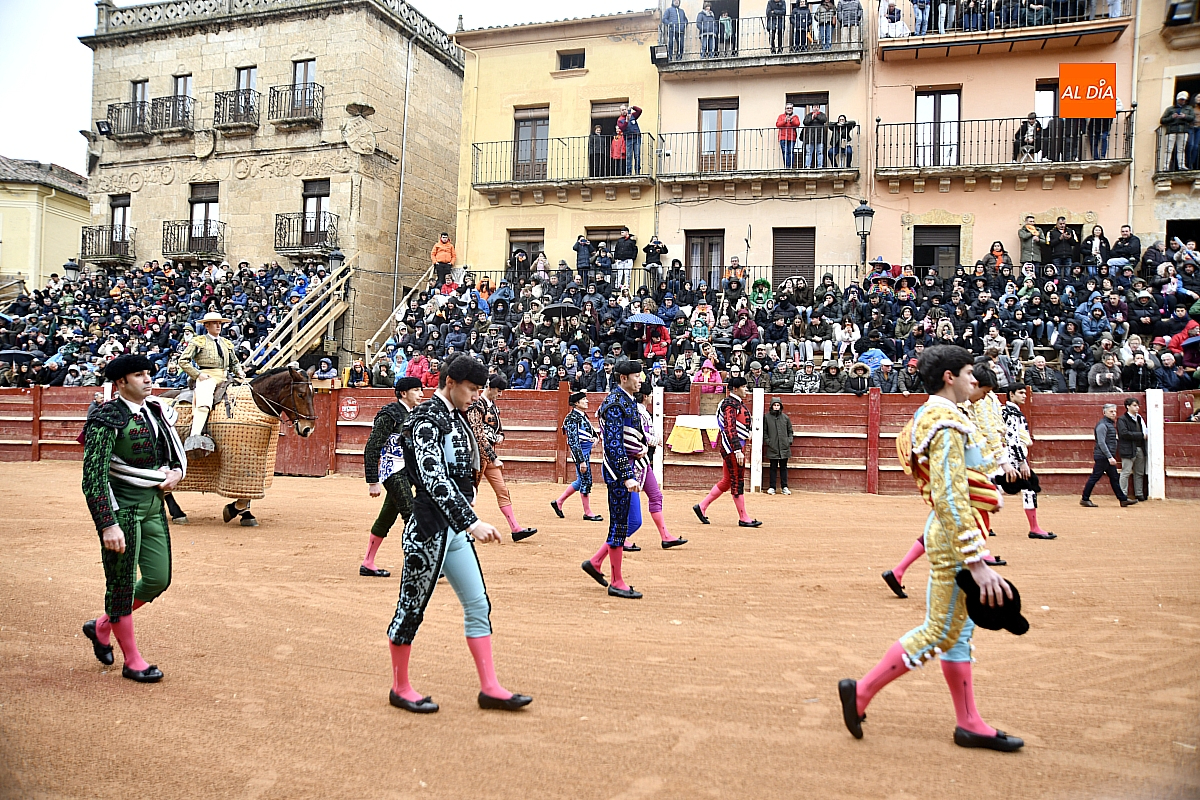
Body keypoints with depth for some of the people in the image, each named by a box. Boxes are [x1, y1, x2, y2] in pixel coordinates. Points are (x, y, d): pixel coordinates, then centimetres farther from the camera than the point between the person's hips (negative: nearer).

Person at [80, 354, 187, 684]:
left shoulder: (157, 412, 8)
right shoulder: (107, 419, -14)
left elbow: (177, 452, 23)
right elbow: (93, 478, -19)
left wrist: (176, 473, 0)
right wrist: (108, 525, -24)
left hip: (154, 505, 8)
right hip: (121, 508, -7)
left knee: (159, 579, 10)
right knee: (122, 583, 5)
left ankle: (102, 626, 34)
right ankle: (132, 661, 19)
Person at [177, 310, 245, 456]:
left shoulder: (227, 343, 23)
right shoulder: (198, 341, 9)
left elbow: (234, 362, 29)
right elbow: (183, 361, 3)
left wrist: (239, 371, 6)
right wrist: (198, 374, -8)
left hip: (224, 378, 6)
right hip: (206, 377, -6)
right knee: (203, 402, -31)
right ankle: (195, 438, -42)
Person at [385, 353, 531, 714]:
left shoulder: (456, 417, 13)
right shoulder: (427, 419, -15)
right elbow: (433, 479, -26)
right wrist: (471, 522, -32)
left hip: (455, 528, 9)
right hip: (429, 527, -9)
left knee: (478, 603, 8)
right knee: (412, 607, 5)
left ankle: (490, 688, 15)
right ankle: (400, 689, 20)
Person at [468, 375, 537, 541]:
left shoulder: (493, 406, 15)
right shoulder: (477, 406, -12)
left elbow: (499, 428, 27)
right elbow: (479, 436, -19)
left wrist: (500, 436, 2)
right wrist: (493, 458, -20)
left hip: (490, 454, 9)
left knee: (502, 490, 4)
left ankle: (515, 529, 3)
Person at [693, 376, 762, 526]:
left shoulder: (739, 403, 17)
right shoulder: (730, 404, -15)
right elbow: (730, 429, -23)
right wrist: (738, 450, -28)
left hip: (737, 444, 11)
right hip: (733, 446, -11)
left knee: (727, 480, 14)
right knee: (738, 481, -3)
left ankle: (702, 506, 19)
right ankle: (743, 518, 4)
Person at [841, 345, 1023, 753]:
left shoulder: (931, 415, 14)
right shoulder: (948, 423, -18)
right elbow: (951, 498, -27)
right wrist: (977, 562, -29)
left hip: (946, 530, 11)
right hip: (955, 535, -10)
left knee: (960, 629, 13)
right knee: (939, 632, -3)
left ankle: (969, 723, 22)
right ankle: (861, 691, 5)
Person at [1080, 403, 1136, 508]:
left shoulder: (1110, 424, 17)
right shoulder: (1102, 425, -14)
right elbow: (1101, 443, -20)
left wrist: (1111, 456, 19)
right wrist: (1109, 457, -23)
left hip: (1108, 457, 10)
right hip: (1102, 457, -10)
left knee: (1114, 478, 10)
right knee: (1094, 478, -5)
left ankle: (1123, 499, 13)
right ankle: (1085, 499, 0)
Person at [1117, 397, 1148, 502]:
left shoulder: (1139, 418, 17)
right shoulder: (1122, 419, -6)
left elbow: (1144, 431, 27)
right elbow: (1124, 433, -18)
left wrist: (1146, 435, 4)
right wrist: (1141, 435, -16)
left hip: (1140, 449, 7)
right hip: (1129, 449, -7)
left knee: (1140, 473, 11)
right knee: (1126, 472, -5)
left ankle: (1139, 494, 18)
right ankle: (1123, 495, -1)